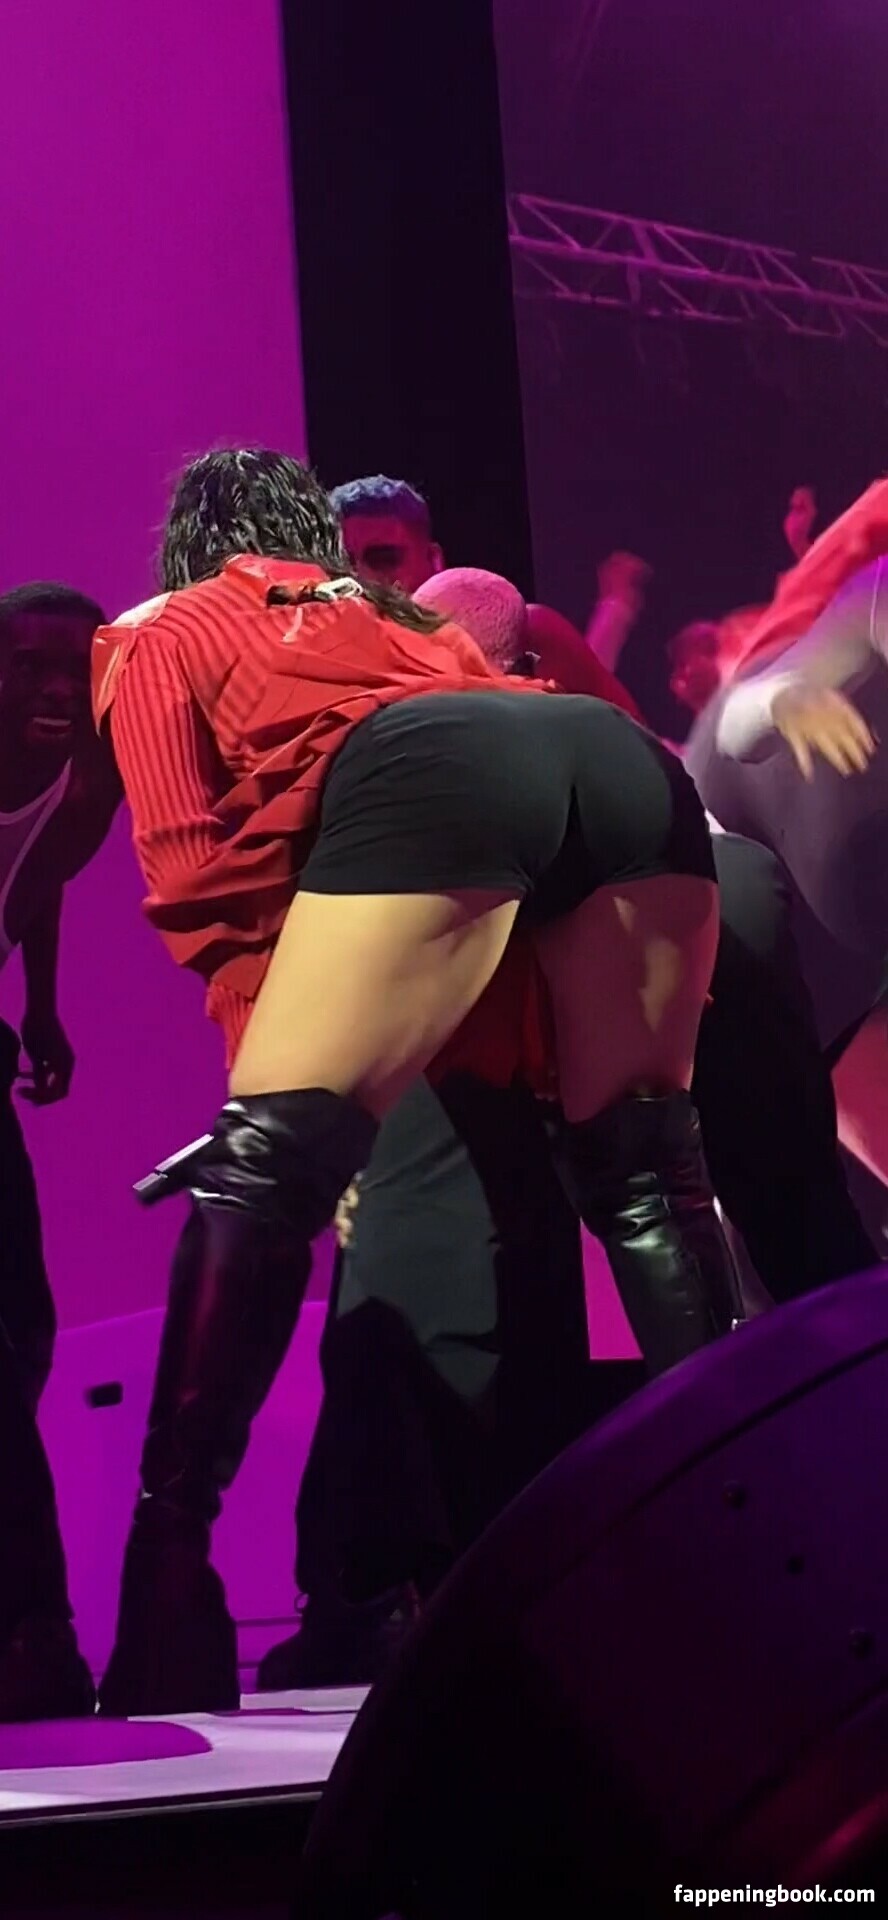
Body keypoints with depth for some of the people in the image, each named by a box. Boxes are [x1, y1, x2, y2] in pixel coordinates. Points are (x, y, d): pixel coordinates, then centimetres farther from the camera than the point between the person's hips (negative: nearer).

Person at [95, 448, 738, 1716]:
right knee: (643, 1168, 16)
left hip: (428, 774, -5)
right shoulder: (393, 613, 44)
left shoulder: (159, 637, 29)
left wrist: (275, 1044, 11)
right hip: (632, 759, 6)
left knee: (264, 1165, -5)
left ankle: (170, 1570, -13)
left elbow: (195, 872, 14)